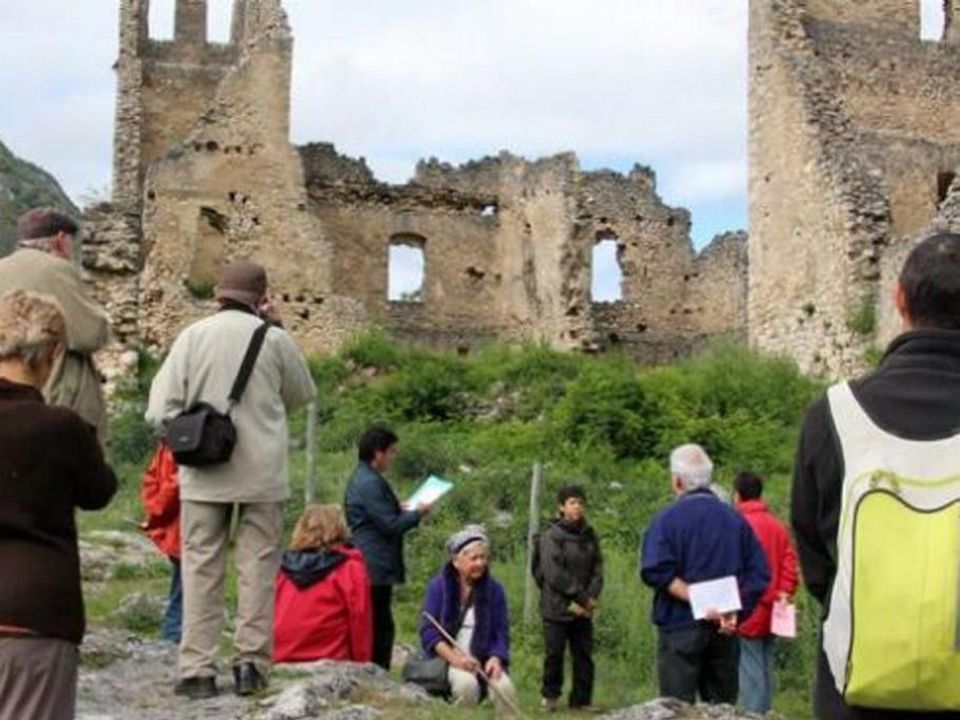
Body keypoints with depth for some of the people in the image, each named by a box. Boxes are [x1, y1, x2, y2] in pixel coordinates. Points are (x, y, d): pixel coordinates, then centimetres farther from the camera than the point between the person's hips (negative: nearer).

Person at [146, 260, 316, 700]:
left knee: (201, 569, 6)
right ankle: (251, 662, 7)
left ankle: (197, 669, 5)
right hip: (262, 471, -1)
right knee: (258, 568, 7)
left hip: (204, 474, 1)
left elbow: (160, 411, -6)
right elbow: (303, 396, 14)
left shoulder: (192, 336, -1)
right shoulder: (274, 339, -2)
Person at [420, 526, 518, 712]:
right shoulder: (438, 586, 0)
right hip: (447, 657, -2)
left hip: (485, 660, 2)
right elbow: (428, 630, -6)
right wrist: (454, 658, -18)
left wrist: (495, 659, -15)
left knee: (504, 686, -28)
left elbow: (501, 632, 5)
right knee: (466, 683, -34)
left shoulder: (494, 589, 6)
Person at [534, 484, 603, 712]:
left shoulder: (589, 536, 10)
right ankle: (550, 696, 19)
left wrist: (591, 598, -7)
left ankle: (581, 699, 14)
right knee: (554, 653, 2)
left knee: (584, 655, 5)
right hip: (557, 607, -4)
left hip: (583, 610, 4)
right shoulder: (551, 537, -6)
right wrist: (582, 598, -10)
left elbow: (597, 569, 8)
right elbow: (554, 575, -11)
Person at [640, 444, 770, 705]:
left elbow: (656, 570, -19)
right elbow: (759, 574, 2)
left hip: (681, 627, -4)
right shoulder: (735, 519, 7)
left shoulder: (667, 519, -5)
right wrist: (735, 610, -4)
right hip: (725, 631, 4)